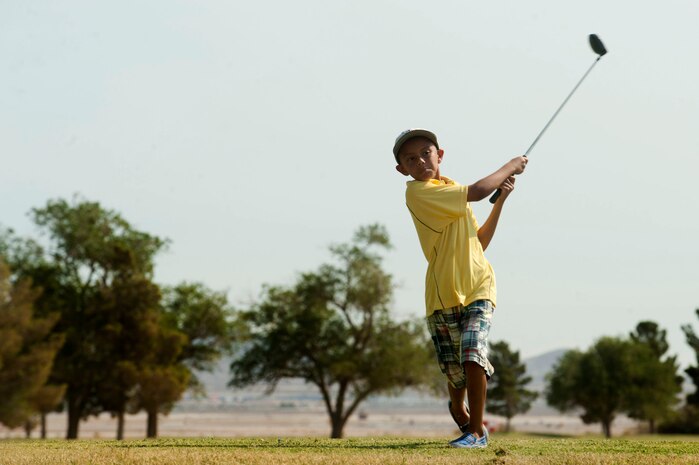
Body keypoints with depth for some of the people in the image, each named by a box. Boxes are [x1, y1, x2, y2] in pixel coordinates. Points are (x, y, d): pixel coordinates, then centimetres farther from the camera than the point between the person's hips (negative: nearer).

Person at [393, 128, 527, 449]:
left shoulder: (452, 188, 15)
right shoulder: (419, 193, -11)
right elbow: (476, 192, -21)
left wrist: (500, 200, 9)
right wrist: (508, 167, -5)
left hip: (477, 287, 4)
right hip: (443, 294, -4)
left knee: (472, 353, -17)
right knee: (455, 371, 6)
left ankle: (477, 430, -7)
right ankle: (459, 410, 40)